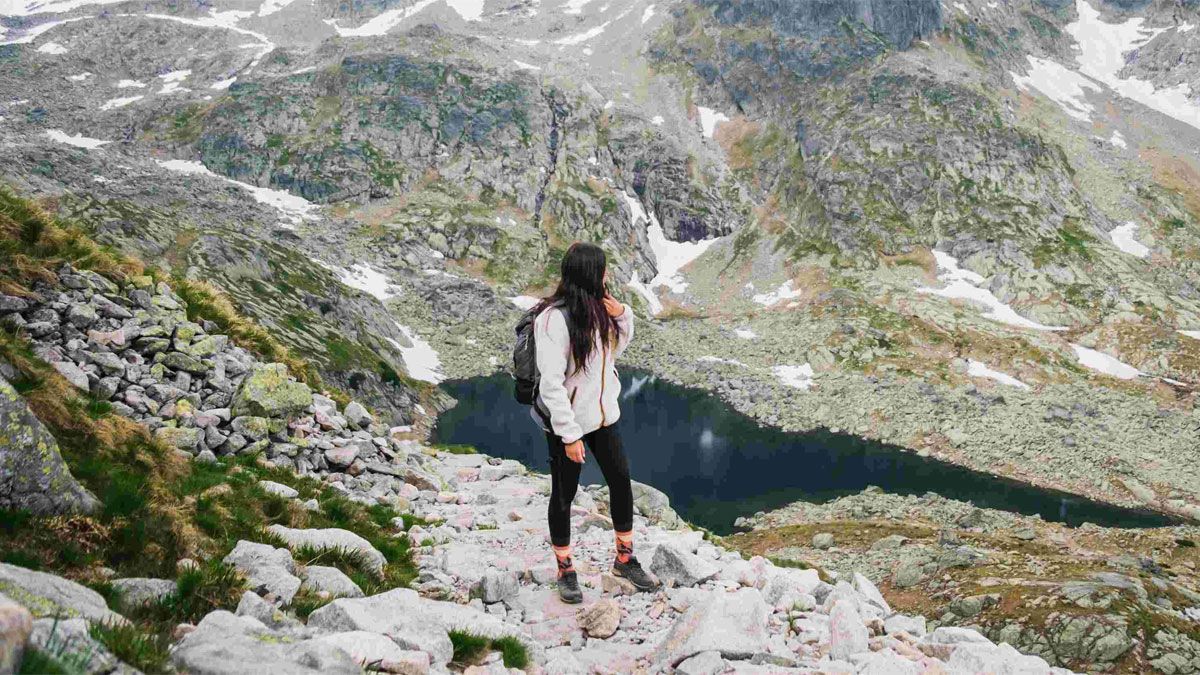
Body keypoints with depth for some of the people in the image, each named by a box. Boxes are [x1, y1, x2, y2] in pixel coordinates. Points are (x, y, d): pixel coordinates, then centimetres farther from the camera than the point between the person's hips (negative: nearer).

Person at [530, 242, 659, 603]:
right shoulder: (554, 318, -24)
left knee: (621, 480, 13)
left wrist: (622, 315, -6)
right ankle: (565, 570, 27)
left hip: (602, 413, 7)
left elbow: (617, 346, 15)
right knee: (564, 495, 9)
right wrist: (569, 435, -22)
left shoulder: (597, 307, -2)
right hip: (567, 421, -7)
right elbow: (551, 383, -24)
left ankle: (625, 560, 30)